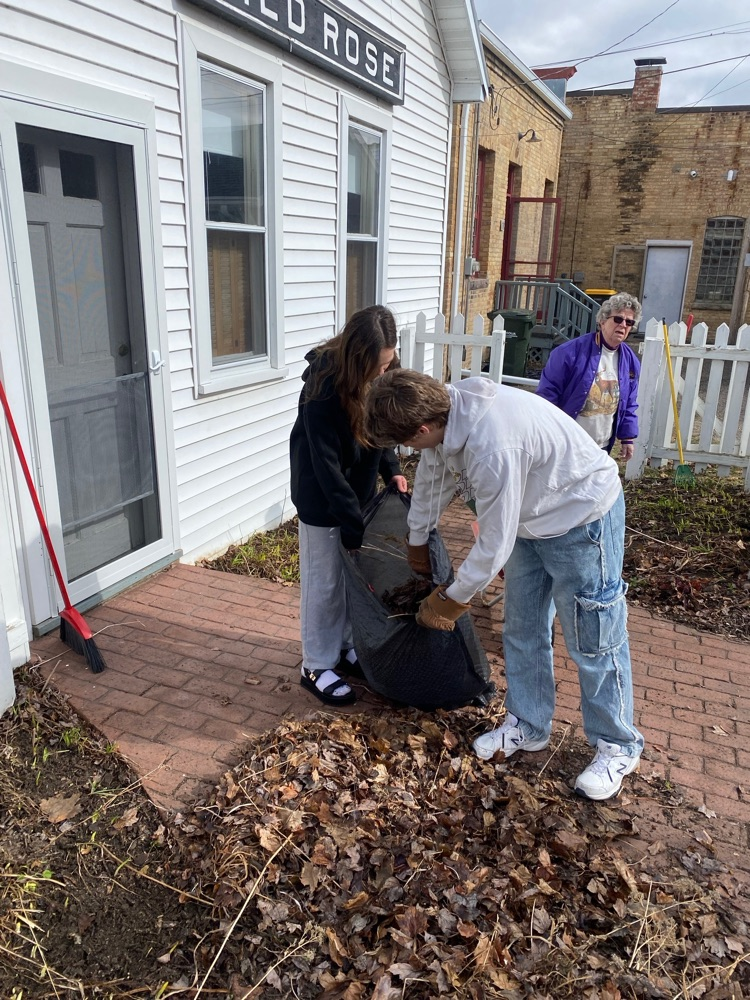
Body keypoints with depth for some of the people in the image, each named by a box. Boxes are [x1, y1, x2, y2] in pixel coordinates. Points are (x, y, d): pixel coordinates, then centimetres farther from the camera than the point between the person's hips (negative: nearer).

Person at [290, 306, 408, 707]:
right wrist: (354, 526, -24)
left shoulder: (379, 373, -9)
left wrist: (392, 469, -7)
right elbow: (326, 463, -26)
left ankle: (344, 647, 34)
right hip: (322, 495, -6)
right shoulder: (324, 384, -28)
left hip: (359, 487, 6)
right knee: (324, 580, 4)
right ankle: (317, 667, 19)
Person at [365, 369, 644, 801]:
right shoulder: (444, 408, -13)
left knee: (594, 638, 2)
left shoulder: (493, 449, -40)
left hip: (582, 515, -9)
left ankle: (618, 746, 23)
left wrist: (452, 599, -12)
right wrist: (416, 539, 22)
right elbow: (433, 476, 7)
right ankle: (529, 725, 32)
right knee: (522, 628, 15)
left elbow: (493, 547, -29)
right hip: (531, 516, 9)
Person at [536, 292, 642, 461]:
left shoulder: (631, 361, 4)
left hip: (601, 447, 6)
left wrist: (628, 437, 9)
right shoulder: (571, 351, -15)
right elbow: (548, 392, -13)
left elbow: (629, 404, 13)